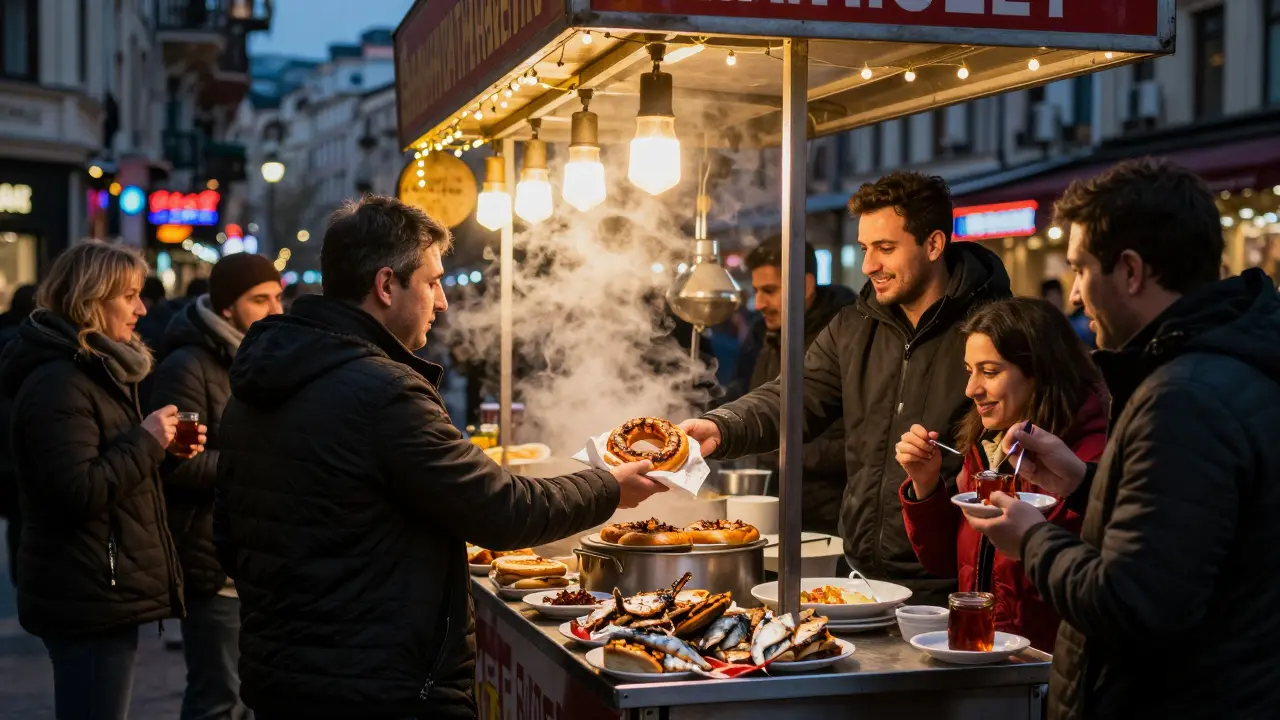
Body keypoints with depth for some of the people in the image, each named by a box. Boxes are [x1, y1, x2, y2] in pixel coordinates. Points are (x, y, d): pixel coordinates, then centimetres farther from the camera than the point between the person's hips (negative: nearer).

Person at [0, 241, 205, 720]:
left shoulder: (98, 371, 15)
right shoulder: (58, 384, -17)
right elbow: (77, 493, -25)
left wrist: (162, 451, 7)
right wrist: (146, 441, -18)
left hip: (103, 590, 11)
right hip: (88, 597, -11)